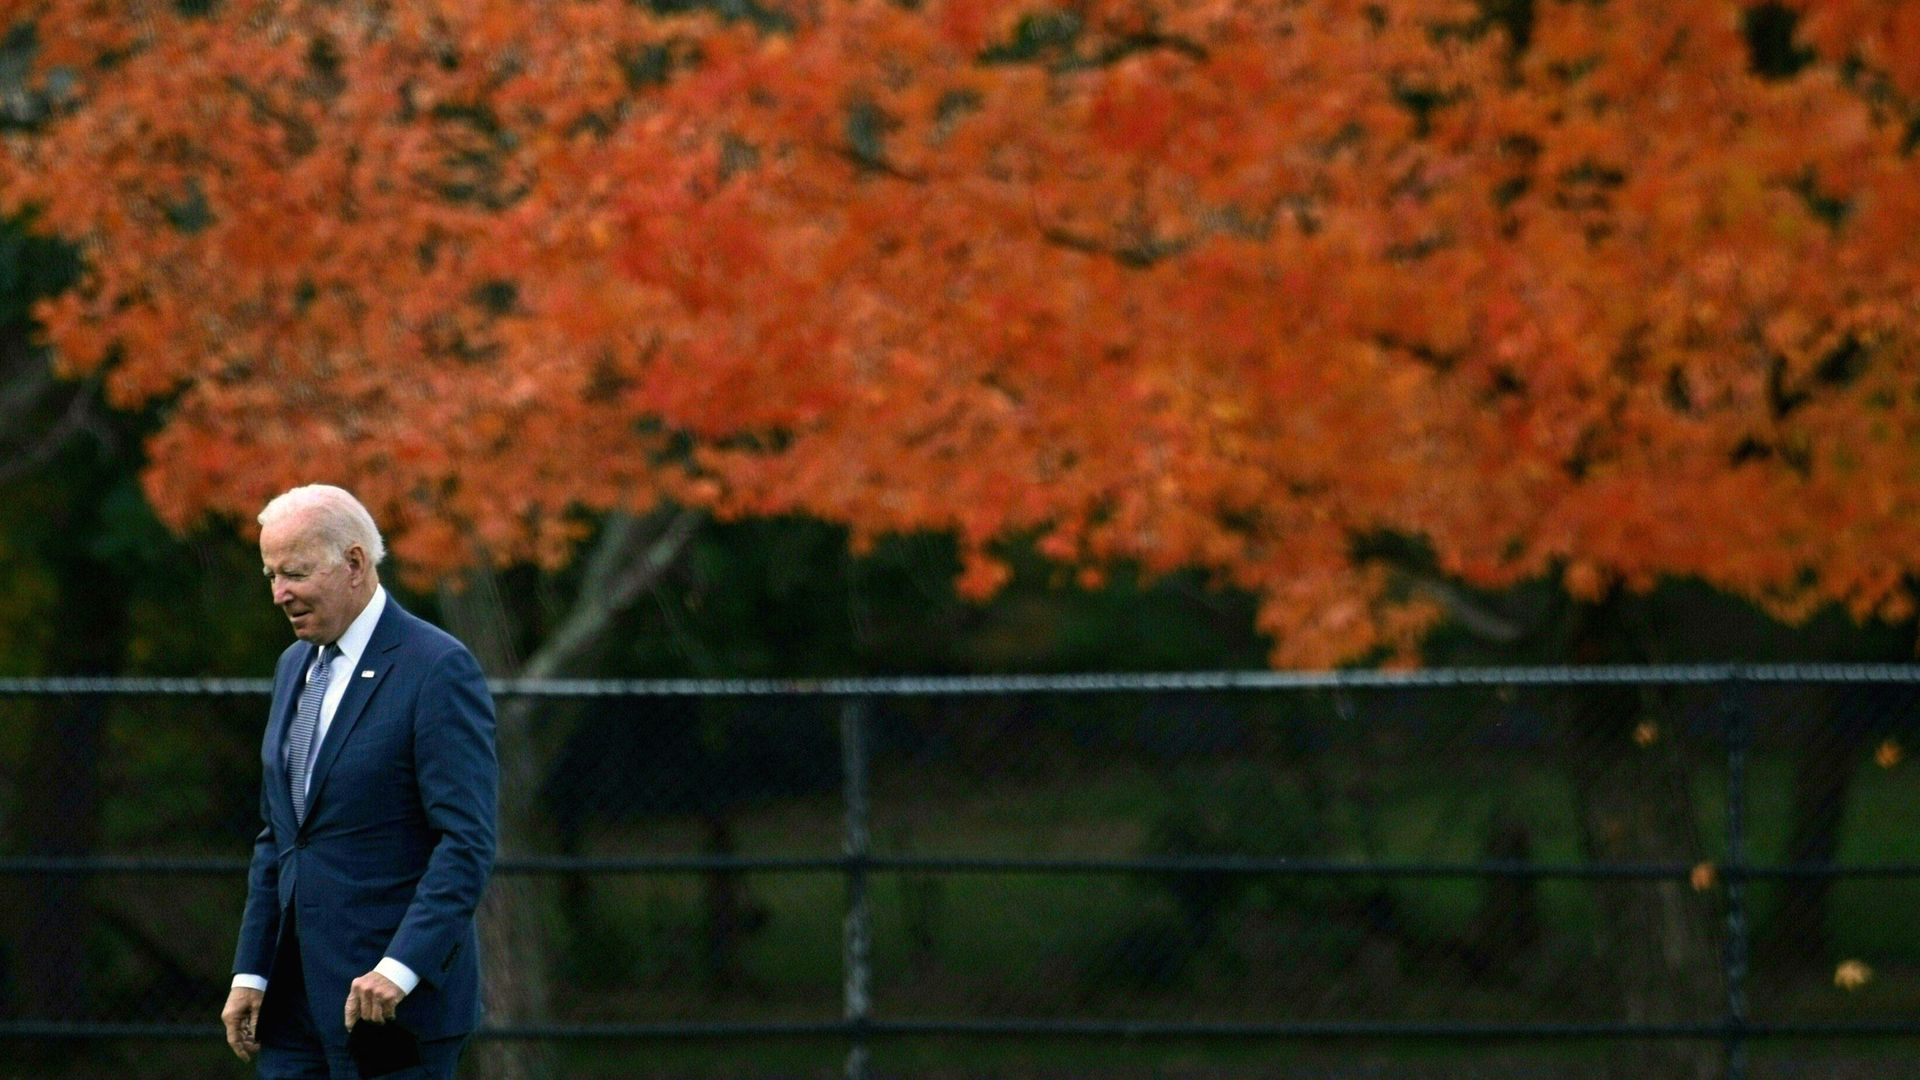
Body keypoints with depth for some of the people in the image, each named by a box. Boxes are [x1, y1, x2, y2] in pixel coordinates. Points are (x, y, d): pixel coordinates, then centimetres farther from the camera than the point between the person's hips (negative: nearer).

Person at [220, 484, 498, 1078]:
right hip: (297, 999, 8)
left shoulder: (439, 669, -11)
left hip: (400, 1000, -8)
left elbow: (467, 841, -17)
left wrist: (400, 968, -25)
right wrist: (251, 973, 12)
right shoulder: (295, 667, 15)